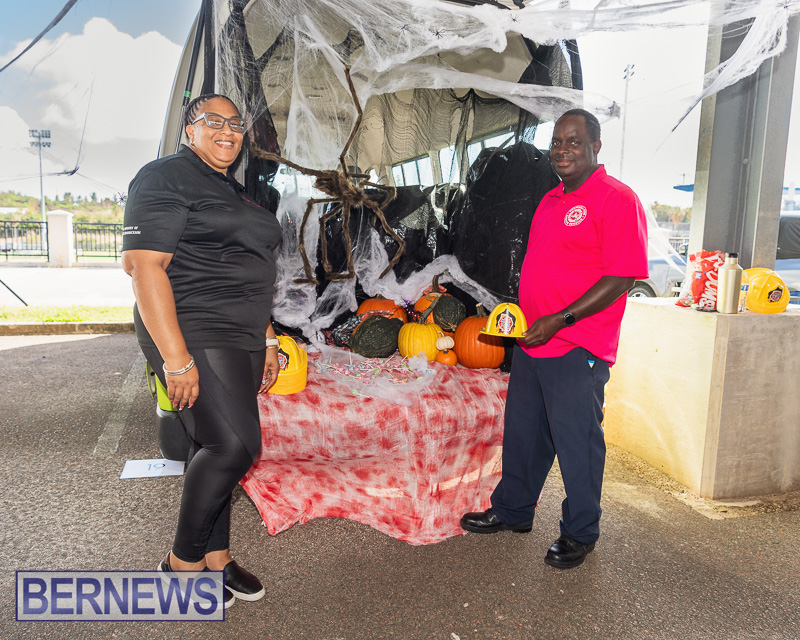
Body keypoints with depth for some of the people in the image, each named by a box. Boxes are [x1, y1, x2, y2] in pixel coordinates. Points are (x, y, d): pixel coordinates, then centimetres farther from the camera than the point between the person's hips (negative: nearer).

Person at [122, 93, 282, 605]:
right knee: (235, 444, -15)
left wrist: (266, 339, 20)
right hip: (194, 334, -8)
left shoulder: (234, 192, 21)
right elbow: (143, 263, -17)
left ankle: (216, 557, 24)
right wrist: (176, 357, -23)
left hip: (240, 338, 9)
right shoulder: (166, 178, -7)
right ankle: (184, 562, 6)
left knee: (219, 446, 12)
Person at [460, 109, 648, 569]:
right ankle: (513, 511, 36)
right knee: (522, 432, 18)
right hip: (532, 341, 8)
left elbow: (623, 276, -18)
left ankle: (580, 534, 25)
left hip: (578, 350, -8)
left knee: (578, 443, 4)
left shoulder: (617, 199, -10)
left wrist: (560, 319, -21)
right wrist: (519, 309, 10)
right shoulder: (551, 200, 16)